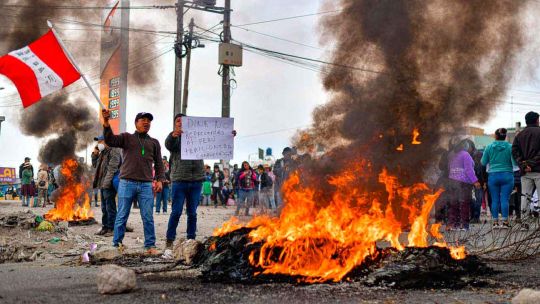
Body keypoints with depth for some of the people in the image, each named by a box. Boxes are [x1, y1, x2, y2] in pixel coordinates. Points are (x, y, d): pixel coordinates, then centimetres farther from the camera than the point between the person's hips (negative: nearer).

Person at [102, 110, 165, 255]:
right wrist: (106, 123, -21)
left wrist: (160, 180, 1)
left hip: (146, 185, 2)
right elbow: (110, 140, -7)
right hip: (127, 183, -2)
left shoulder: (154, 143, 16)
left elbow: (159, 164, 15)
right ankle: (117, 244, 9)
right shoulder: (126, 137, 9)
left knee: (148, 217, 0)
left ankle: (150, 246, 6)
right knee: (122, 216, 2)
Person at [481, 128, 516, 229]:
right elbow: (515, 162, -9)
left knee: (495, 200, 5)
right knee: (505, 199, -2)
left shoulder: (489, 147, 0)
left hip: (493, 176, 1)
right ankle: (505, 222, -4)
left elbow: (483, 162, 8)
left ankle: (495, 222, 6)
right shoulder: (510, 147, -3)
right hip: (507, 175, -1)